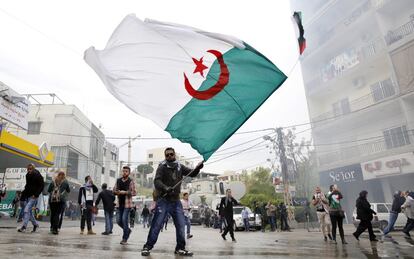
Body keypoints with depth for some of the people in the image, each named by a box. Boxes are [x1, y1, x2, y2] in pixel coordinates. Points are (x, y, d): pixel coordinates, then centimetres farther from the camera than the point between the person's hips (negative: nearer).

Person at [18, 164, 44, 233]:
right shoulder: (28, 175, 12)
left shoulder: (38, 176, -10)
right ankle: (35, 224, 25)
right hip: (27, 196, 8)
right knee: (29, 211, 11)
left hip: (33, 197, -7)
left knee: (27, 210, -14)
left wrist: (36, 194, -17)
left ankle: (24, 227, -11)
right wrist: (24, 193, 12)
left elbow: (41, 186, -11)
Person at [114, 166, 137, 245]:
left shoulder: (131, 182, -5)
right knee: (118, 220, 7)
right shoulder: (118, 180, 9)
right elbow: (114, 190, 13)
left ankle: (125, 238, 4)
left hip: (127, 204, -5)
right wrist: (117, 192, -9)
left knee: (124, 220, -8)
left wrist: (125, 192, -18)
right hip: (120, 204, 5)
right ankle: (128, 230, 33)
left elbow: (134, 192, -9)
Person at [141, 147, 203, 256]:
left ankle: (180, 248, 18)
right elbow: (157, 181, -18)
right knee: (156, 225, -2)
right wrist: (165, 188, -38)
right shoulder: (162, 167, -6)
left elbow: (192, 174, 7)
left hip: (176, 201, 4)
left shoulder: (180, 167, 8)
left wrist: (197, 168, -15)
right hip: (163, 200, -4)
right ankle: (147, 247, 12)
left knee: (181, 225, 6)